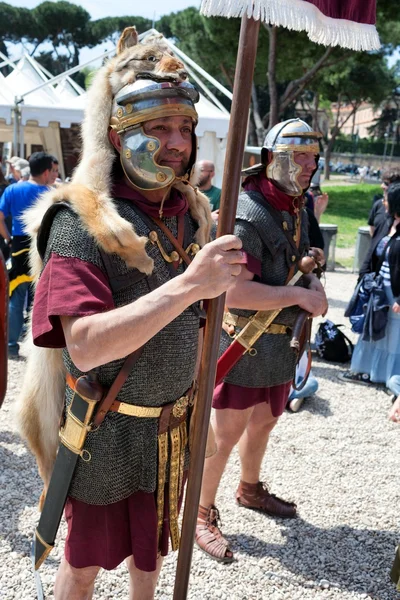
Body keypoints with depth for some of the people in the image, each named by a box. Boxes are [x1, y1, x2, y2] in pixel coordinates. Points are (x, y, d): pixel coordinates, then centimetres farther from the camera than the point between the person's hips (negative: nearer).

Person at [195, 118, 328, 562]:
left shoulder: (297, 211, 8)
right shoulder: (247, 215, -21)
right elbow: (233, 292, -29)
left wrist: (313, 283, 0)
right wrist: (301, 296, -23)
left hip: (281, 342, 9)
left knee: (263, 423, 24)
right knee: (225, 434, 1)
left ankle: (250, 490, 46)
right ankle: (202, 515, 20)